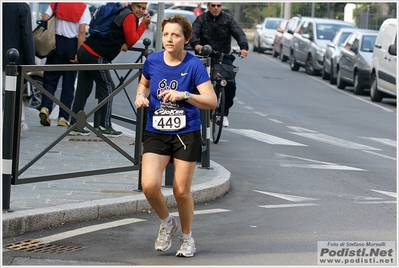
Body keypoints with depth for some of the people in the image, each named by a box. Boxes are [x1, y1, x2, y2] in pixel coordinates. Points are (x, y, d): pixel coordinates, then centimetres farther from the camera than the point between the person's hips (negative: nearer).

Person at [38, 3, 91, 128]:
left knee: (50, 79, 8)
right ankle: (63, 117, 4)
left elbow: (44, 20, -8)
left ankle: (45, 107, -14)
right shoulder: (83, 7, -3)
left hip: (56, 42, 1)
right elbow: (82, 31, -10)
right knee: (68, 83, 6)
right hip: (73, 44, -1)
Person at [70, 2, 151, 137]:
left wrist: (122, 44, 5)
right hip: (95, 56, -9)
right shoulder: (130, 16, -8)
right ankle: (105, 126, -1)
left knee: (83, 89, 9)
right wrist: (143, 24, 1)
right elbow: (132, 40, -5)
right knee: (107, 88, -1)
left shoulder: (122, 13, 20)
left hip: (85, 50, 9)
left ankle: (75, 125, 10)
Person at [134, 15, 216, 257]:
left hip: (186, 134, -2)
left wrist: (185, 95, -27)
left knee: (182, 191, 2)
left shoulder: (194, 65, -11)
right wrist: (141, 96, -1)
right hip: (156, 134, 2)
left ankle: (187, 237, 28)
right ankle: (167, 223, 16)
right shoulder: (152, 61, -1)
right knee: (149, 185, -15)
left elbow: (212, 101, -14)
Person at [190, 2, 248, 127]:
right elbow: (193, 33, -14)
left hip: (224, 57, 1)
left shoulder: (228, 19, 3)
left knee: (230, 84, -15)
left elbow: (239, 34, -8)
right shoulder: (201, 19, 1)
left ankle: (224, 112, 2)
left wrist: (244, 47, -29)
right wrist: (196, 44, -37)